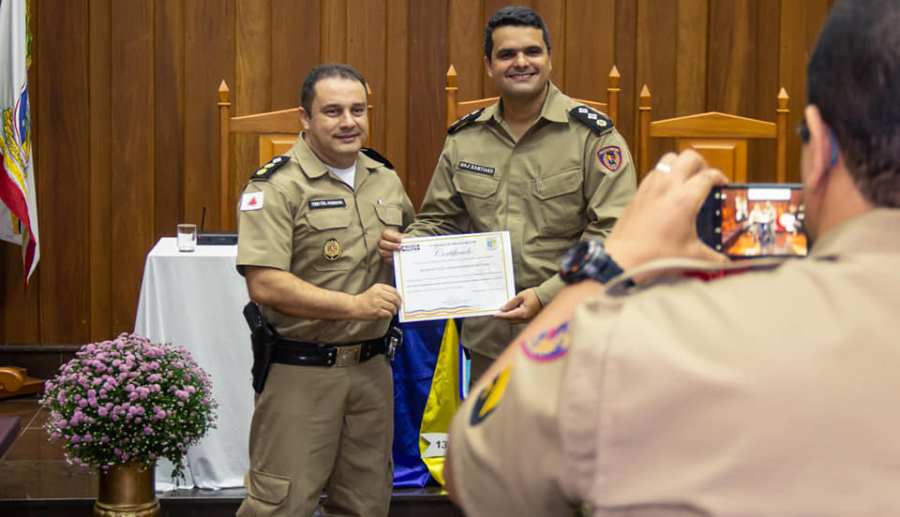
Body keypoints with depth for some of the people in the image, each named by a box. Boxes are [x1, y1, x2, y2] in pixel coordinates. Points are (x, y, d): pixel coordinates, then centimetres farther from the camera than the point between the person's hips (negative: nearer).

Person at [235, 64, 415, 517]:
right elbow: (265, 284, -20)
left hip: (371, 367, 6)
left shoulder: (387, 181, 10)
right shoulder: (277, 187, -11)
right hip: (301, 371, -6)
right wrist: (353, 304, -25)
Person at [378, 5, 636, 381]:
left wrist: (547, 295, -20)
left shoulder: (593, 135, -6)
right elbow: (440, 221, 16)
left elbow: (612, 235, -12)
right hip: (488, 336, 4)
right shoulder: (464, 139, 7)